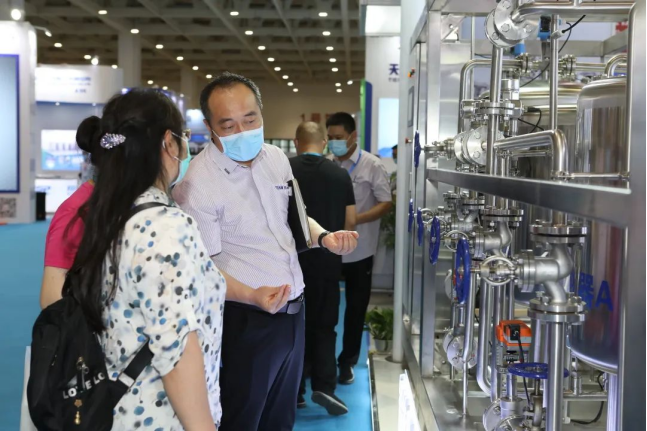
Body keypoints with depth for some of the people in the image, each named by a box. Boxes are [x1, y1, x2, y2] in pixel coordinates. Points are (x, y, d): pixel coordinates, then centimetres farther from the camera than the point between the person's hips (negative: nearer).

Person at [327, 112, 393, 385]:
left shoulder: (372, 166, -7)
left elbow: (385, 204, -9)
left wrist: (356, 220, -22)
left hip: (358, 249, -2)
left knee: (356, 307, 9)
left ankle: (347, 360, 24)